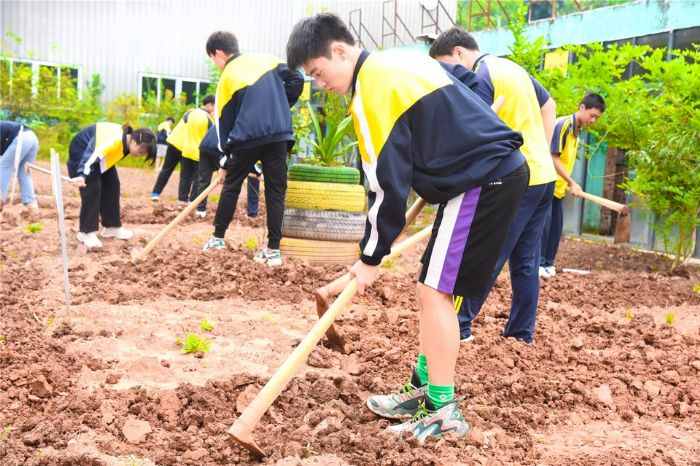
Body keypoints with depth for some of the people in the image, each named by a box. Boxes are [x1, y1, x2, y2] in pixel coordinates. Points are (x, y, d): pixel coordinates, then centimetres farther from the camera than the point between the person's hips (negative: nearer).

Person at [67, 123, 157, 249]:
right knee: (92, 188, -19)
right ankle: (86, 232, -13)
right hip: (81, 151, -9)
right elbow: (92, 156, -50)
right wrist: (83, 175, -64)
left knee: (112, 185, 2)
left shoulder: (126, 143, -10)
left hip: (98, 150, 9)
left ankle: (112, 227, 12)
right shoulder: (115, 140, -38)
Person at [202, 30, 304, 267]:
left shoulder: (227, 78, 2)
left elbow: (224, 120, 5)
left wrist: (226, 156, 13)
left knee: (231, 186, 16)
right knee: (276, 191, 6)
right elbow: (297, 79, 6)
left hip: (247, 139, -3)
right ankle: (273, 249, 3)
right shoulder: (267, 59, 11)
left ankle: (218, 237, 24)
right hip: (280, 134, 3)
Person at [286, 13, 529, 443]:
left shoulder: (372, 88, -14)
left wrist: (371, 258, -6)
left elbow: (387, 182, -15)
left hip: (482, 181, -10)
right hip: (502, 169, 10)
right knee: (437, 287, 13)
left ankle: (444, 411, -1)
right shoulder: (401, 61, 16)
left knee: (435, 289, -9)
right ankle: (424, 391, 22)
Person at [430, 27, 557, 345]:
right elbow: (549, 106, 24)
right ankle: (522, 334, 17)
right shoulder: (512, 67, 16)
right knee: (526, 260, 11)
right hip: (544, 175, 9)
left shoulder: (480, 78, -11)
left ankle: (457, 327, 2)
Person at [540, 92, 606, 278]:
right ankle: (537, 263, -2)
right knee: (544, 223, -9)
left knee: (556, 226, 8)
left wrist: (569, 184, 10)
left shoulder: (576, 131, 12)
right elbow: (553, 157, -18)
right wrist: (571, 182, -18)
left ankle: (547, 263, 15)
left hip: (559, 187, 9)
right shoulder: (562, 124, -14)